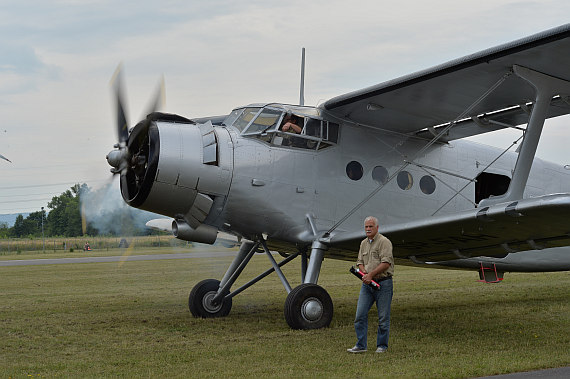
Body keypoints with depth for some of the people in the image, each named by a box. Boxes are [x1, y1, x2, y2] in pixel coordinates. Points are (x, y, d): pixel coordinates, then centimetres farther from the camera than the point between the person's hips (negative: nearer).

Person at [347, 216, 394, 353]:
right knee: (360, 315, 0)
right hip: (367, 284, 6)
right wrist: (364, 273, -4)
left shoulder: (384, 242, -8)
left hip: (383, 283, -6)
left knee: (383, 317, 1)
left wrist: (371, 274, -17)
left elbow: (386, 263, -16)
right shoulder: (364, 243, 15)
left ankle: (382, 346, 12)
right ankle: (360, 345, 5)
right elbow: (360, 262, 17)